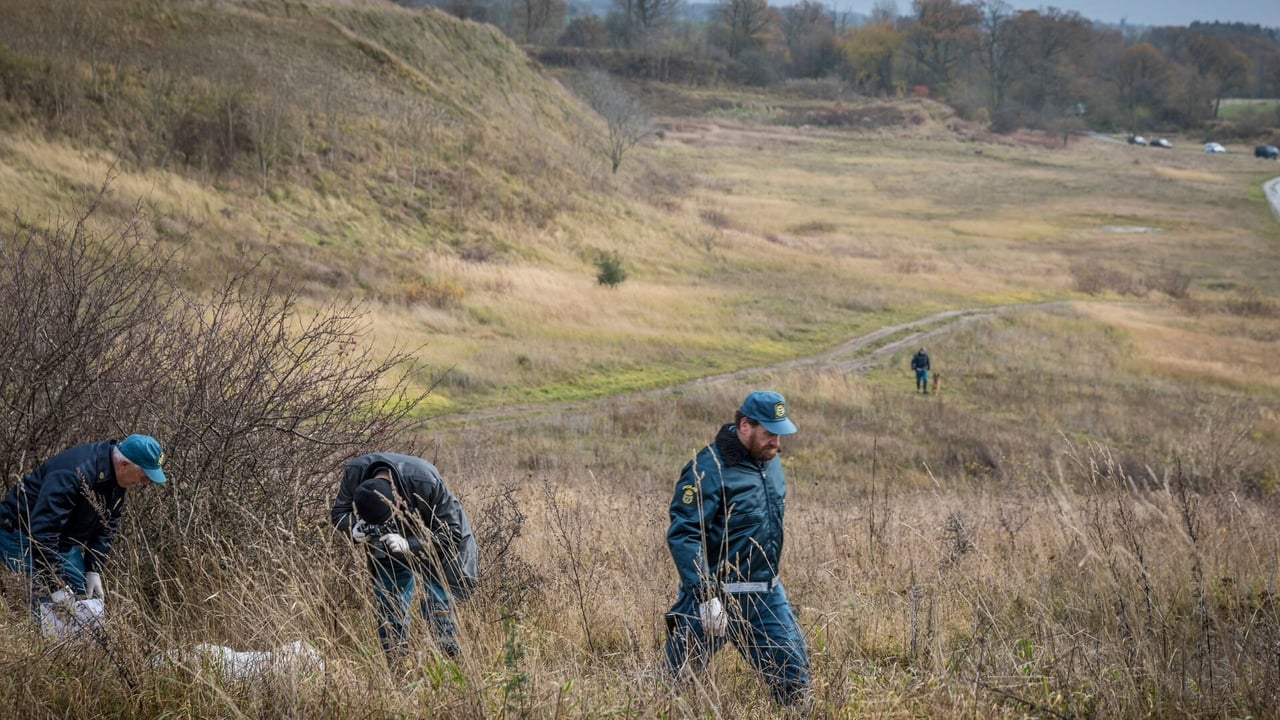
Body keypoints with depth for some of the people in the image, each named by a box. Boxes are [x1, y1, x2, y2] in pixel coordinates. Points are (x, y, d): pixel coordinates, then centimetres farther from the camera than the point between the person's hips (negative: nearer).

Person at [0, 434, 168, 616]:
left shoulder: (116, 476, -6)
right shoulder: (76, 473, -35)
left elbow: (106, 528, 4)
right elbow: (43, 532, -37)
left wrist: (94, 571, -6)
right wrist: (57, 586, -36)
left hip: (64, 539, 9)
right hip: (22, 534, -9)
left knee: (85, 597, 6)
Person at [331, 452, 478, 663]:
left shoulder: (427, 483, -40)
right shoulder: (354, 473, -29)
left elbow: (451, 533, -32)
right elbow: (340, 511, -11)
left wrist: (410, 545, -45)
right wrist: (353, 528, -35)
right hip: (387, 549, 4)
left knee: (437, 606, -11)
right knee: (387, 606, 5)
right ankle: (396, 668, 14)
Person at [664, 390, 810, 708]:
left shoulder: (770, 461, 8)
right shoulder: (709, 469, -19)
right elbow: (682, 536, -24)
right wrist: (706, 596, -29)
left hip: (766, 596, 7)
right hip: (715, 594, -7)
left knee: (793, 669, 4)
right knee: (679, 679, 4)